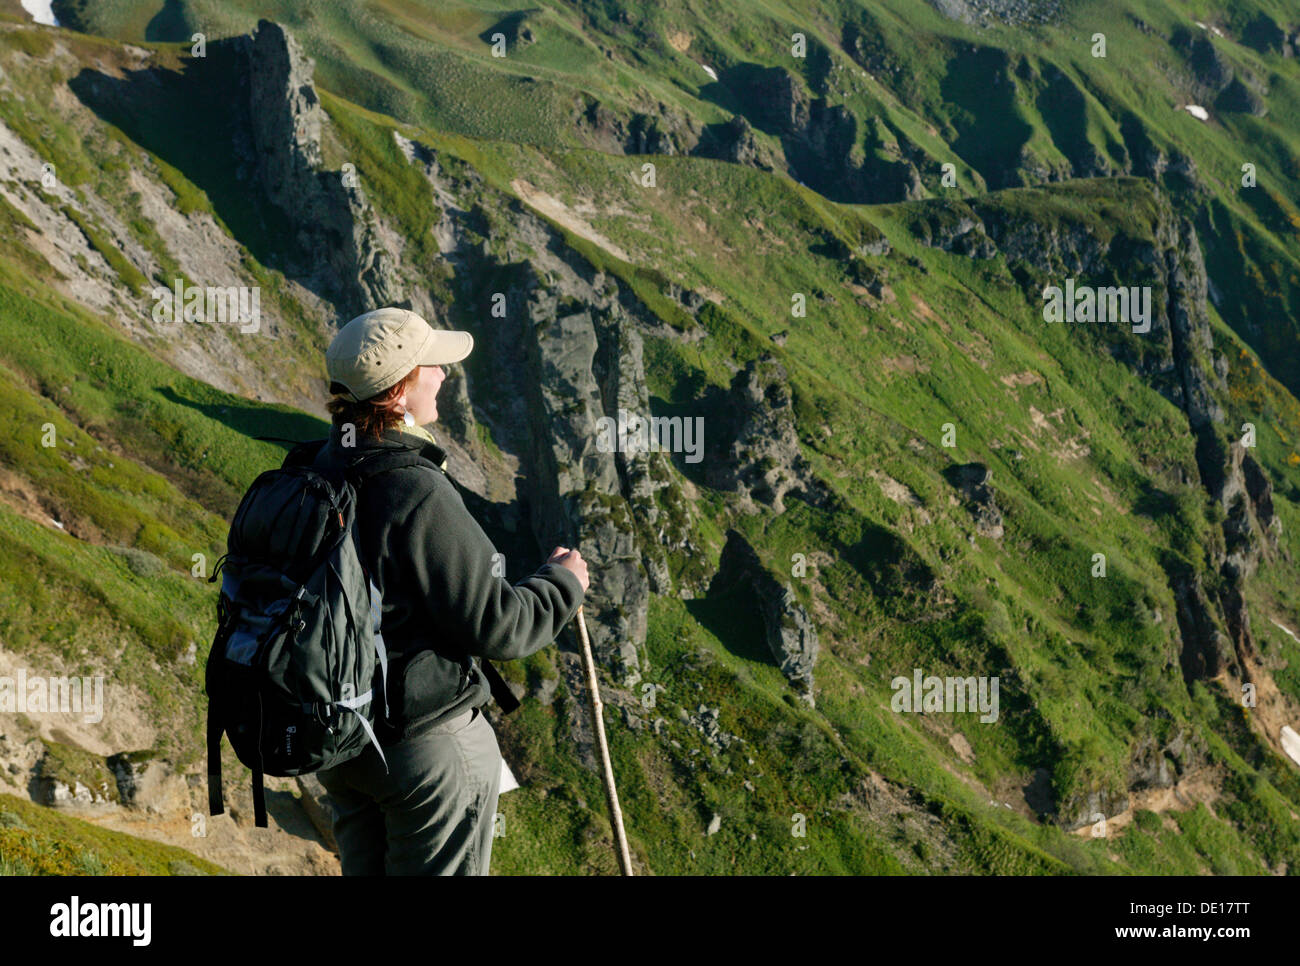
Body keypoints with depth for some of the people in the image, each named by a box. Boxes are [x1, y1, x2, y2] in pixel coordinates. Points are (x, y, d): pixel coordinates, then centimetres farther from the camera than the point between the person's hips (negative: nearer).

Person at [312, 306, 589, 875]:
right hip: (429, 741, -8)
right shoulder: (418, 496, -26)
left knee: (365, 869, 21)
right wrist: (562, 584, -4)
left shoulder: (315, 473, -1)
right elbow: (495, 626, -22)